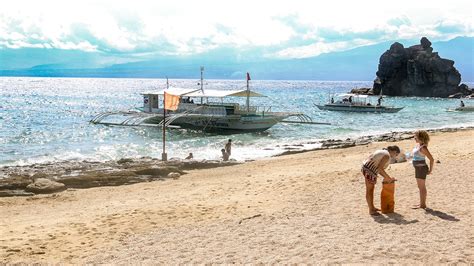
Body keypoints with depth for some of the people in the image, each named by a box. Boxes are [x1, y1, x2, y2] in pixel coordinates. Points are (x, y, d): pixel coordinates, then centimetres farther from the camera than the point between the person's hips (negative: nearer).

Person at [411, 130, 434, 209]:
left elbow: (431, 159, -21)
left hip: (422, 168, -9)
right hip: (418, 168, 10)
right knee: (420, 187, 17)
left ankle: (422, 204, 8)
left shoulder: (423, 148, -21)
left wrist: (430, 170, -14)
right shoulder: (417, 145, 6)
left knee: (422, 187, 0)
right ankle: (422, 203, 27)